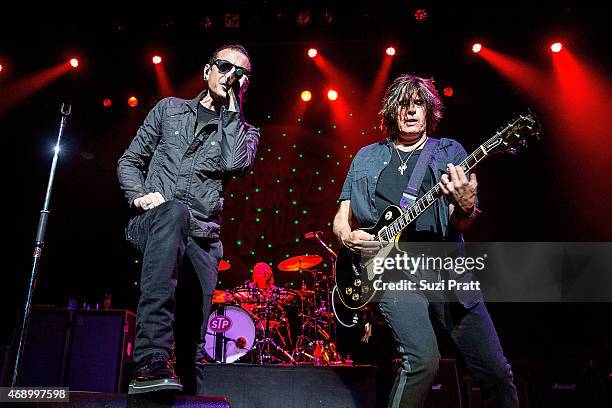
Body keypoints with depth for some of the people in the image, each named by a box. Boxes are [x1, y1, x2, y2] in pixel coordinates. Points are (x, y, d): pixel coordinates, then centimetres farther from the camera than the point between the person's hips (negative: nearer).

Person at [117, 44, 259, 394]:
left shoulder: (244, 132, 13)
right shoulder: (170, 109, 15)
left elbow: (234, 164, -12)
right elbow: (130, 161, 15)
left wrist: (232, 106, -4)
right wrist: (138, 195, -5)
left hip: (201, 236, 2)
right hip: (153, 222, -1)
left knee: (195, 332, -5)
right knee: (174, 212, -38)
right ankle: (151, 363, -42)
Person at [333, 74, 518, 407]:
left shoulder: (450, 152, 12)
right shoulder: (366, 158, 14)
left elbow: (458, 223, 1)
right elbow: (342, 217, 16)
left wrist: (466, 207, -22)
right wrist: (347, 237, -7)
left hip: (446, 267, 2)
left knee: (496, 371, 2)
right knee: (424, 359, -22)